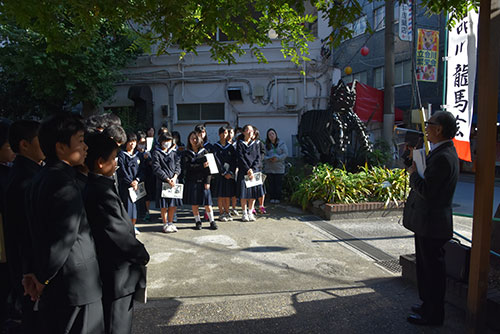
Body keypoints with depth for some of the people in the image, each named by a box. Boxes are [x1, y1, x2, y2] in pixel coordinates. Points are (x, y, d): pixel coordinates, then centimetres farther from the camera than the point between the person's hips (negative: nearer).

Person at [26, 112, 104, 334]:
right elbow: (65, 238, -25)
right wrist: (42, 278, -10)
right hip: (76, 286, -9)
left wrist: (39, 274, 12)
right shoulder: (65, 183, -22)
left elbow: (38, 231, 10)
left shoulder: (41, 179, 8)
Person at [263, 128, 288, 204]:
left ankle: (278, 198, 8)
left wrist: (277, 158, -16)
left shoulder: (282, 144, 3)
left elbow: (285, 154, -3)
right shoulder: (266, 145, 7)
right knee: (271, 184, 5)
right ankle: (272, 198, 13)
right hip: (269, 168, 2)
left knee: (278, 183, -1)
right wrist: (269, 159, -18)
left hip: (279, 168, -2)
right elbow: (263, 155, 2)